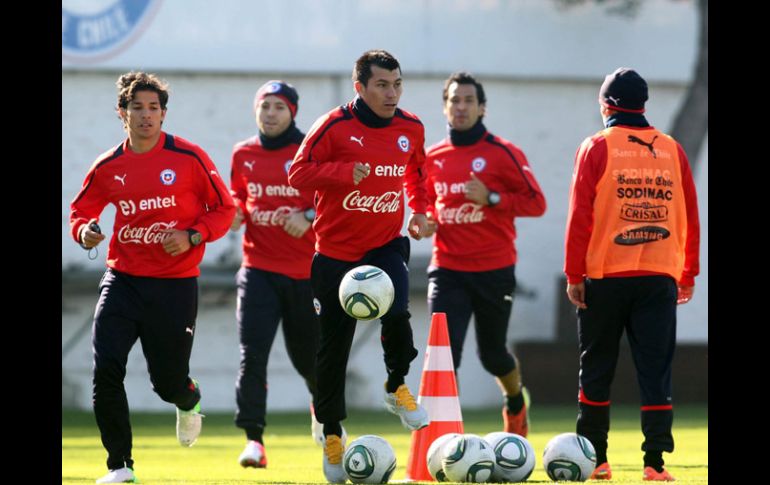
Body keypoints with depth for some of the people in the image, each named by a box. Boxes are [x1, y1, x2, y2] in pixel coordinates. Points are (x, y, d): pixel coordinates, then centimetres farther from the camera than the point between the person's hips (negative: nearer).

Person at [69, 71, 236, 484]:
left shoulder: (188, 159, -6)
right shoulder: (108, 167, 2)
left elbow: (224, 209, 1)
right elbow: (80, 210, 16)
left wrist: (192, 236, -15)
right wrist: (85, 231, -7)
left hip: (174, 284, -2)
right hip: (123, 278, 2)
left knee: (168, 382, 4)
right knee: (105, 368, -16)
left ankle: (189, 402, 45)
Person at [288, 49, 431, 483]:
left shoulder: (411, 129, 1)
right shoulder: (335, 127, -11)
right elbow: (298, 174, -13)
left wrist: (419, 210, 4)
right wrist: (345, 171, -26)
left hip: (386, 244, 2)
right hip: (336, 250, -1)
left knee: (397, 312, -27)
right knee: (334, 347, 5)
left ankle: (397, 387, 2)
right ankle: (332, 432, 24)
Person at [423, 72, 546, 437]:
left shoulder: (502, 153, -5)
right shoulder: (433, 157, 7)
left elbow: (536, 202, -7)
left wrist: (491, 198, -20)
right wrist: (428, 219, 2)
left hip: (494, 271, -2)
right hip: (447, 270, 2)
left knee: (492, 354, 12)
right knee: (444, 353, -14)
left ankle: (516, 402, 44)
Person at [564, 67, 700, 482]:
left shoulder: (597, 148, -1)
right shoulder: (671, 150, 7)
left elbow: (580, 215, -6)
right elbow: (690, 216, 8)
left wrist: (573, 274, -3)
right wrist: (688, 273, 16)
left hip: (605, 277, -2)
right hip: (660, 277, 2)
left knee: (596, 370, 10)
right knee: (655, 371, 1)